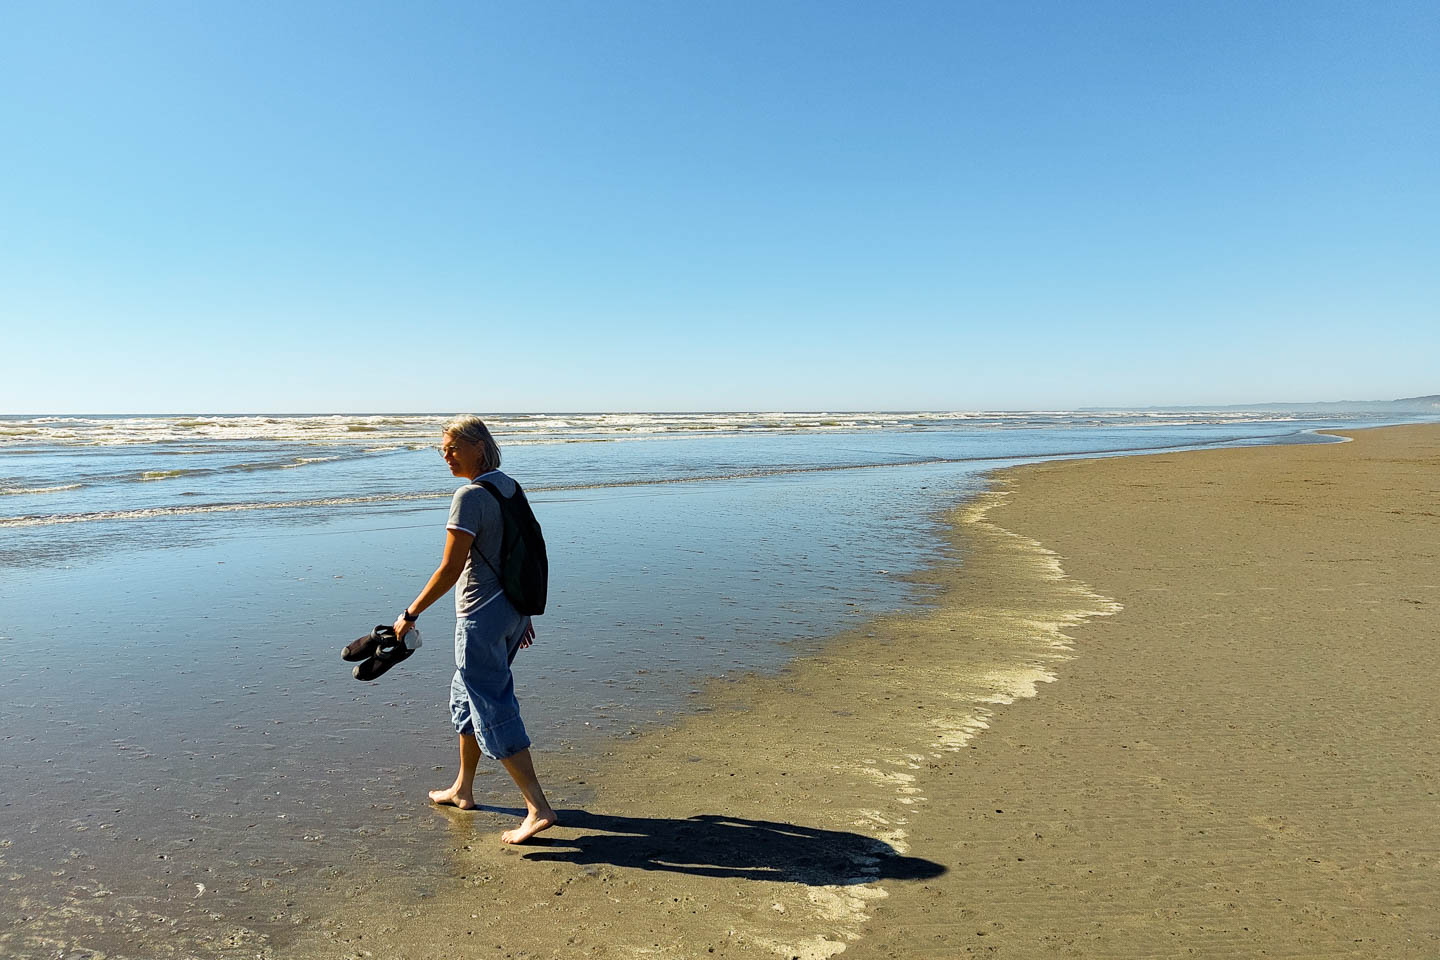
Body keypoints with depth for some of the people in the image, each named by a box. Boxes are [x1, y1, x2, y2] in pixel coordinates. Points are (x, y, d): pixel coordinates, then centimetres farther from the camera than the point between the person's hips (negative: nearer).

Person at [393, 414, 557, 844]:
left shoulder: (470, 496, -19)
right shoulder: (510, 488, 8)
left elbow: (450, 569, -20)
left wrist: (410, 614, -10)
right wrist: (522, 612, 21)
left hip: (481, 616, -9)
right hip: (513, 610, 9)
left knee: (494, 711, -2)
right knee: (466, 696, 23)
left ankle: (539, 808, -1)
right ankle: (462, 790, 37)